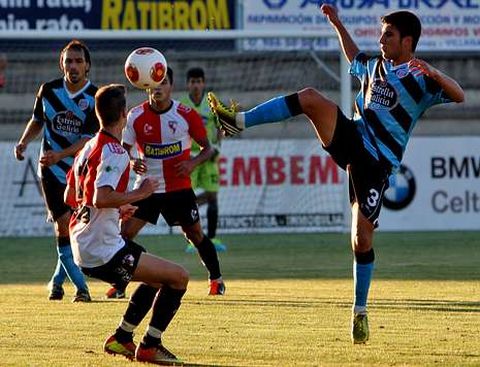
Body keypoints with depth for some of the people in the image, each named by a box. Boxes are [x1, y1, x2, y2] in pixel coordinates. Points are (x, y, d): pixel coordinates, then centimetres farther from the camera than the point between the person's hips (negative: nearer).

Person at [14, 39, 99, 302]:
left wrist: (60, 154, -32)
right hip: (52, 171, 0)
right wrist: (24, 142, -1)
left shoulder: (95, 98, -10)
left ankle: (57, 281, 23)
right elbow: (37, 121, 17)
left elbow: (88, 139, -18)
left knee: (73, 229, 1)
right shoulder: (48, 90, -1)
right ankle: (81, 287, -5)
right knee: (64, 225, -10)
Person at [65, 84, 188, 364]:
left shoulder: (88, 148, 13)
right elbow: (101, 198, -31)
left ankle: (121, 339, 25)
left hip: (83, 250, 10)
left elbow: (70, 197, 23)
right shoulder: (114, 153, -17)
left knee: (156, 278, 28)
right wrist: (139, 193, -20)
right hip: (104, 251, -10)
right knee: (179, 277, -5)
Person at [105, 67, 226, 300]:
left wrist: (193, 162, -19)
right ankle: (119, 285, 1)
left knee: (195, 235, 6)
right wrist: (131, 163, -20)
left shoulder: (186, 115, -8)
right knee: (125, 233, -11)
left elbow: (207, 148, 2)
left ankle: (216, 279, 26)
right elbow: (123, 150, 3)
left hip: (179, 188, -1)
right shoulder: (136, 117, -6)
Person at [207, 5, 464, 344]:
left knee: (362, 238, -8)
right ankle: (239, 121, -21)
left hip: (377, 163, -5)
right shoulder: (374, 66, 15)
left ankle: (360, 312, 7)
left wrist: (433, 72, -38)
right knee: (310, 97, -19)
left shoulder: (420, 80, -6)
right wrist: (337, 24, 36)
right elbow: (353, 56, 40)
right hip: (352, 141, 5)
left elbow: (458, 96, -23)